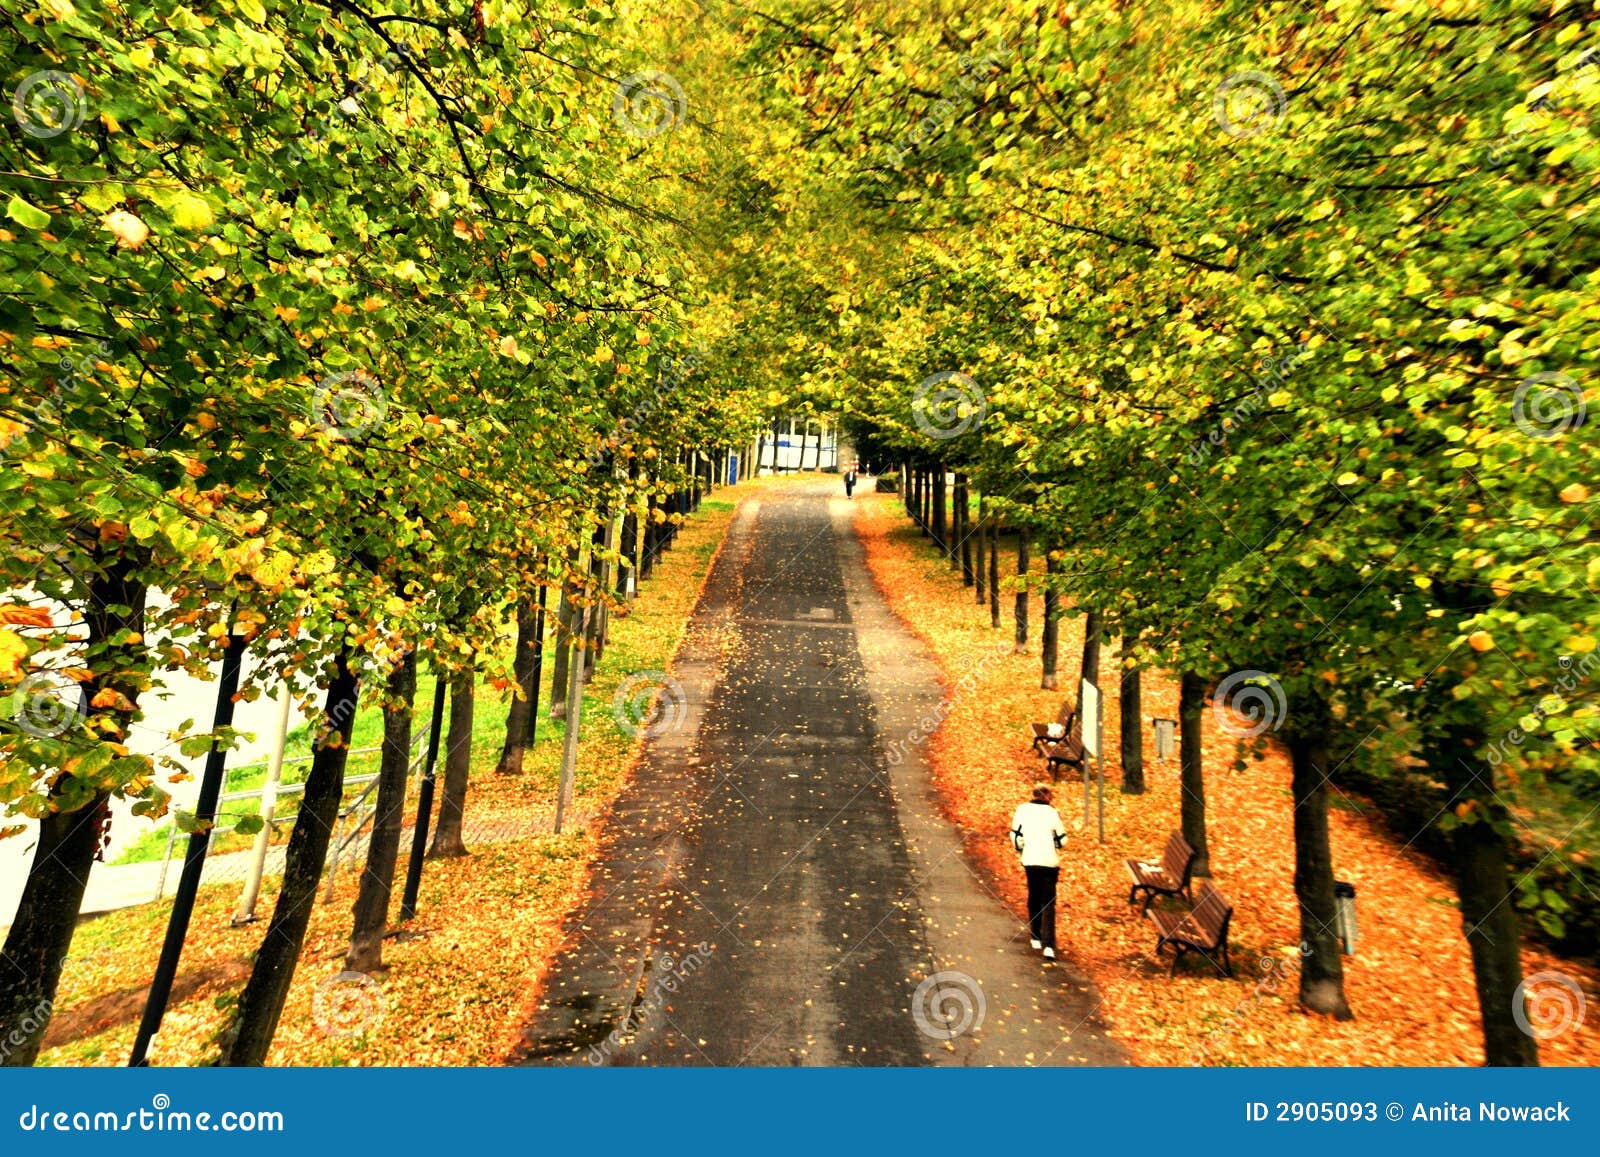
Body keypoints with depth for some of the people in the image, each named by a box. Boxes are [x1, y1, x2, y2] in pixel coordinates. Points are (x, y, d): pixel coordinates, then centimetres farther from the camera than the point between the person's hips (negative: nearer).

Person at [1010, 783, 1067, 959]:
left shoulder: (1022, 809, -2)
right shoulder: (1052, 812, -8)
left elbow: (1015, 835, 1)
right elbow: (1062, 839, -3)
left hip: (1030, 861, 2)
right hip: (1049, 862, -2)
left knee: (1033, 898, 19)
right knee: (1048, 903, 1)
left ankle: (1035, 937, 26)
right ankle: (1048, 945, -8)